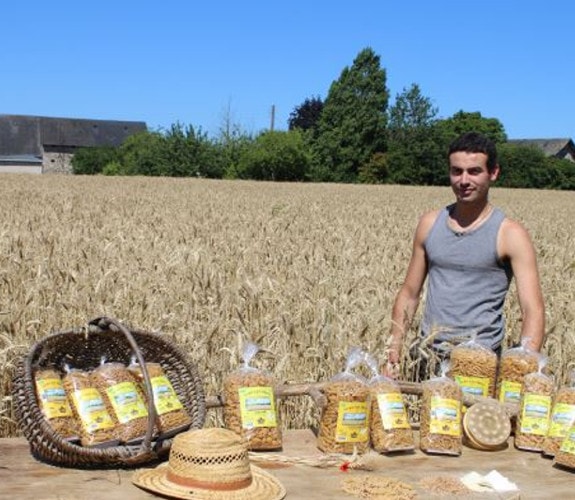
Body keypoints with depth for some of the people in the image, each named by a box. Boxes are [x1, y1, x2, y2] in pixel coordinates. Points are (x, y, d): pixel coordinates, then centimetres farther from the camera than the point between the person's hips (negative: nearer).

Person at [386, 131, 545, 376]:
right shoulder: (430, 223, 6)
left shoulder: (510, 234, -7)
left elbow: (533, 311, -14)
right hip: (428, 357, 4)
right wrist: (394, 351, 5)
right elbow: (409, 293, 12)